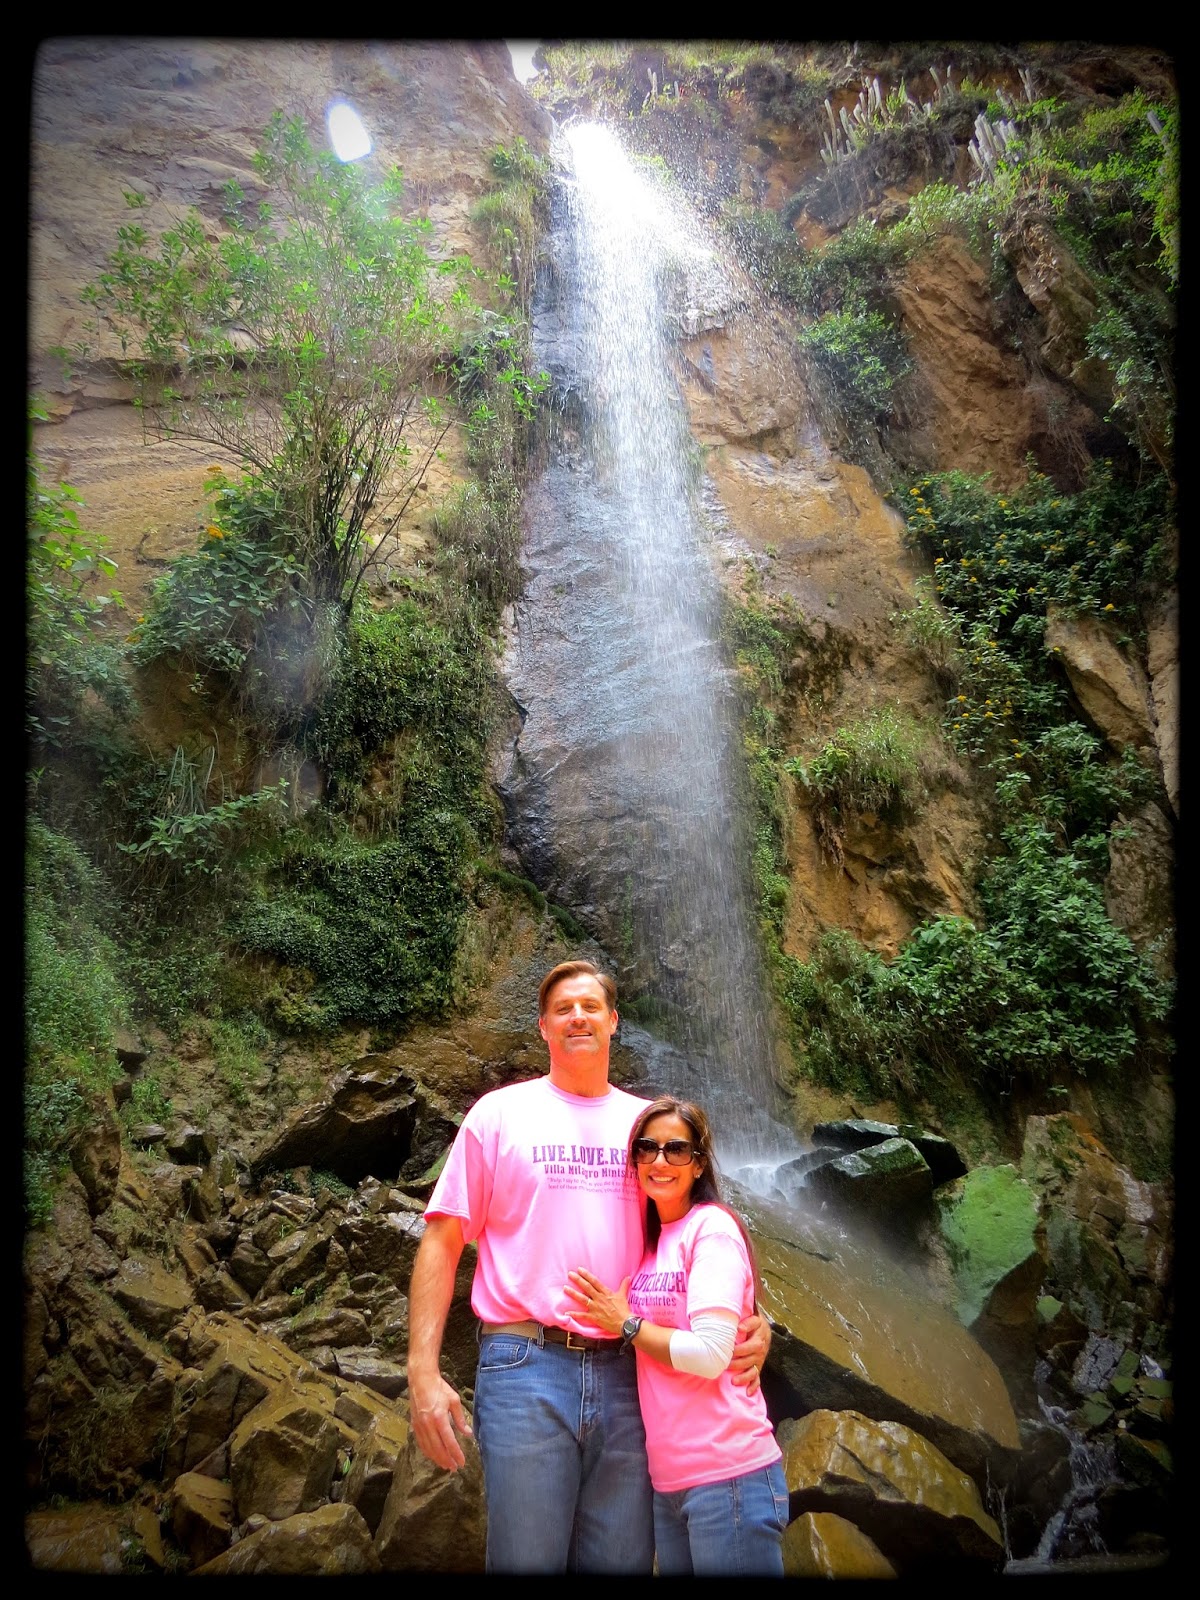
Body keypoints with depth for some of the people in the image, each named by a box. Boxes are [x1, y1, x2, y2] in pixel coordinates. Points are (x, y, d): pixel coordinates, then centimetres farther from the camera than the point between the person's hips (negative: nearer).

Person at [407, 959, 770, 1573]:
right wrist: (423, 1372, -8)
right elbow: (442, 1242, 2)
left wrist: (750, 1320, -2)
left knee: (623, 1562, 9)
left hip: (628, 1376, 3)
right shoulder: (500, 1113, 5)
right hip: (526, 1367, -2)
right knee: (527, 1559, 2)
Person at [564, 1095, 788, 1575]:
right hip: (667, 1480, 8)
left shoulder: (712, 1226, -12)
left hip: (727, 1475, -7)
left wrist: (625, 1324, -10)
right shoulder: (651, 1238, 11)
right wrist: (621, 1320, 3)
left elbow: (711, 1354, -20)